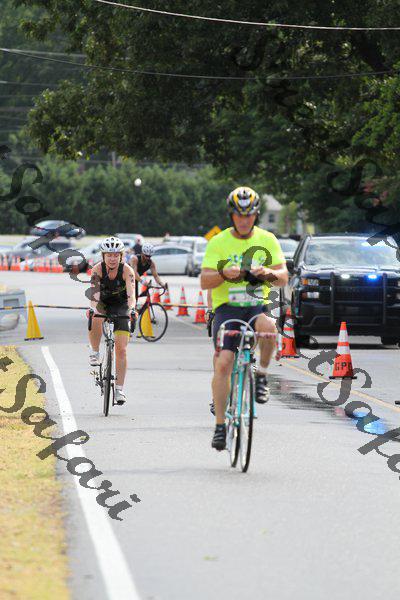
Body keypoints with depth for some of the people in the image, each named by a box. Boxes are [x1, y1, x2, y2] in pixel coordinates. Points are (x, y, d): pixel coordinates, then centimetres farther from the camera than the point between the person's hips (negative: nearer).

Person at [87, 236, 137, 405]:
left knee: (121, 349, -9)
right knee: (95, 320, -37)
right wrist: (92, 308, -54)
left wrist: (132, 310, -54)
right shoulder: (98, 269, -23)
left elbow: (131, 294, -35)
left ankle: (119, 389, -1)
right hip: (102, 304, 0)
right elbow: (94, 292, -35)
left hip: (120, 306, 0)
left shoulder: (127, 270, -24)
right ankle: (95, 352, -12)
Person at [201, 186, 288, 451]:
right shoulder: (218, 242, 0)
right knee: (223, 363, -16)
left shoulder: (267, 240, 4)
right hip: (227, 308, -1)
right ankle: (220, 425, -8)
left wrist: (270, 273, -22)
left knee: (269, 327, -36)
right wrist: (223, 274, -26)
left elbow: (283, 277, 1)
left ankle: (261, 375, -10)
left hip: (257, 306, 1)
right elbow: (204, 282, -5)